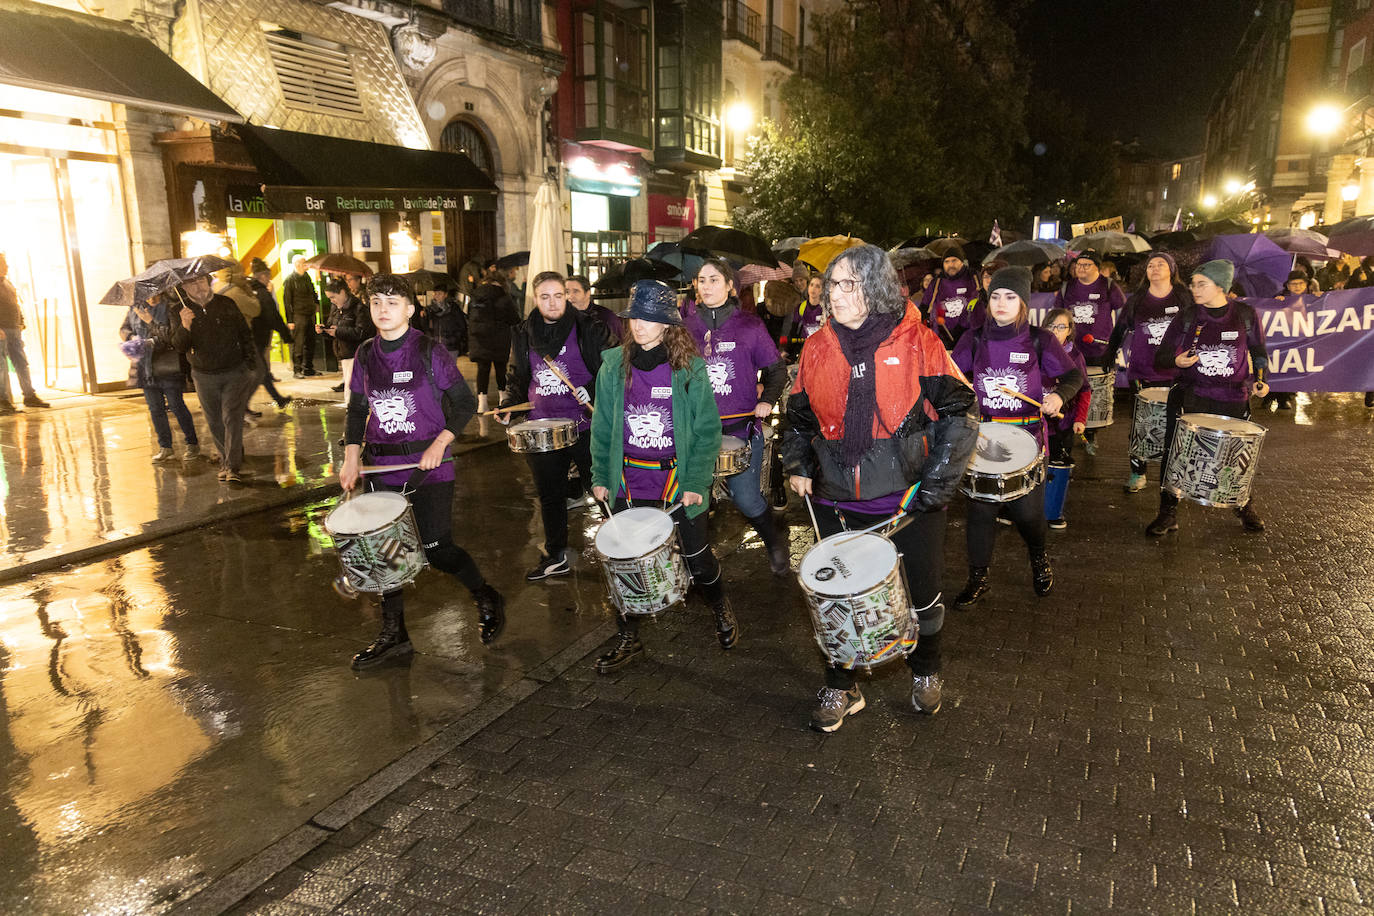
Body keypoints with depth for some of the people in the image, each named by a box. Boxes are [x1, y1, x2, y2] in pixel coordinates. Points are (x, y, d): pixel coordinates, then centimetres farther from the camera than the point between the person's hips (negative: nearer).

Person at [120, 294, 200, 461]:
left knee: (176, 406, -2)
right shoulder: (135, 308, 8)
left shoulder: (172, 307, -9)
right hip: (146, 369, 6)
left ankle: (192, 444, 11)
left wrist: (151, 321, -22)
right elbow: (123, 329, 17)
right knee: (155, 409, 10)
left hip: (168, 367, -5)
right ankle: (165, 447, 19)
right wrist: (132, 337, -5)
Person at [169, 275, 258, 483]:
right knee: (214, 423, 9)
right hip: (204, 376, 2)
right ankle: (226, 459, 27)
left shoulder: (226, 304, 0)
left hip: (234, 372, -1)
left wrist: (251, 363, 4)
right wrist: (184, 326, -31)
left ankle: (232, 467, -15)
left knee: (232, 417, -11)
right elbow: (179, 346, -12)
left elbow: (245, 334, 9)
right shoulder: (181, 312, -2)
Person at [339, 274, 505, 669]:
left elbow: (464, 403, -4)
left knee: (436, 550, -5)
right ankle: (393, 634, 23)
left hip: (428, 466, -5)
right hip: (381, 469, 5)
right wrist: (351, 456, 2)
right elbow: (358, 409, 15)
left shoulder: (430, 351, -7)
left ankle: (487, 599, 23)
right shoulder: (365, 354, 7)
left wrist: (440, 443, -16)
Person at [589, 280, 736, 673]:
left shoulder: (690, 369, -6)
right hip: (629, 482, 2)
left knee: (698, 558, 9)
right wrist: (600, 477, 3)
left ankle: (722, 612, 39)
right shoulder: (614, 367, 2)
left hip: (678, 480, -2)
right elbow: (602, 427, 8)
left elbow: (708, 430, -6)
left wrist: (696, 484, -12)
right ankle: (628, 639, 26)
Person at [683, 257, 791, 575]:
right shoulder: (684, 323, 5)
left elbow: (777, 369, 6)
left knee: (746, 500, -2)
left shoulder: (749, 325, 1)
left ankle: (775, 544, 26)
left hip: (741, 426, -2)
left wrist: (767, 400, -11)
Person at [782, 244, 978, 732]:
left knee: (922, 591, 15)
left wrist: (936, 480, -13)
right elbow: (799, 415, 16)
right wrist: (798, 465, 2)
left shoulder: (917, 342, -8)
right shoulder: (817, 347, 3)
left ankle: (925, 673, 42)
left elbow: (958, 413, -7)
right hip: (837, 500, 3)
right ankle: (840, 688, 30)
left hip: (909, 495, -2)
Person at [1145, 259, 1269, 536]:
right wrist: (1177, 360, -20)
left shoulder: (1245, 314, 0)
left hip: (1233, 399, 1)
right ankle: (1168, 513, 1)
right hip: (1192, 396, 0)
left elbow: (1258, 352, 12)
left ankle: (1246, 506, 38)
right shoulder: (1187, 316, 0)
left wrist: (1260, 380, -3)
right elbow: (1161, 356, 1)